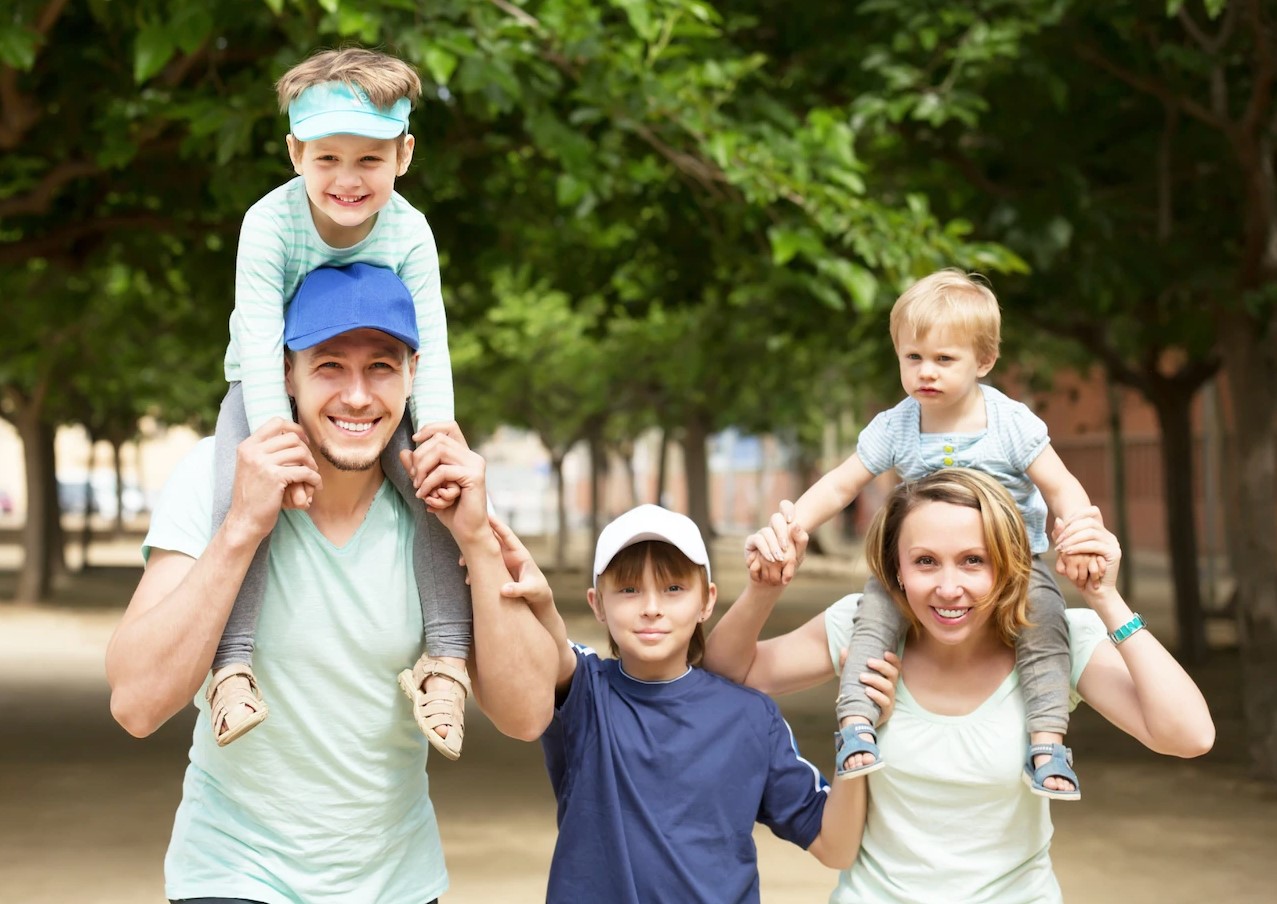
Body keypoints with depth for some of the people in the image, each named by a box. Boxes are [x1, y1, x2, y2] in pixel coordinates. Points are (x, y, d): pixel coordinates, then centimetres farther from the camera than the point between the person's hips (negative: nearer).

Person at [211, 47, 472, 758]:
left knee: (435, 484, -23)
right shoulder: (271, 222, -22)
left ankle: (448, 653, -17)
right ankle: (233, 661, -24)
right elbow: (259, 337, -27)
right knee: (245, 487, -30)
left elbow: (429, 344, -19)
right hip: (271, 386, -1)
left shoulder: (409, 232, -16)